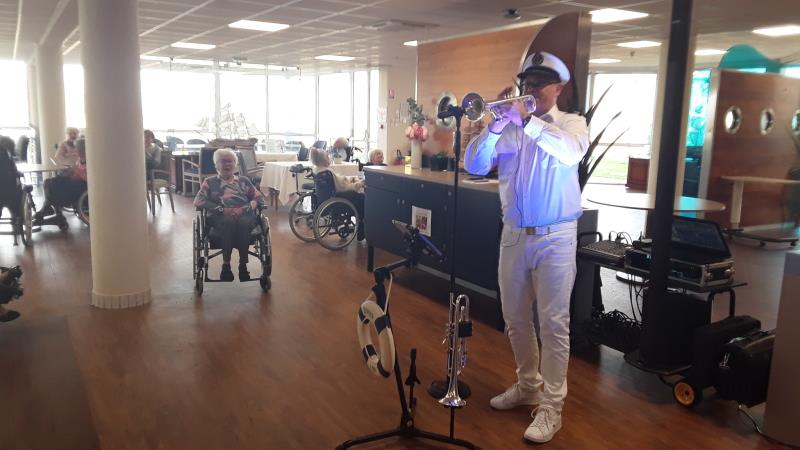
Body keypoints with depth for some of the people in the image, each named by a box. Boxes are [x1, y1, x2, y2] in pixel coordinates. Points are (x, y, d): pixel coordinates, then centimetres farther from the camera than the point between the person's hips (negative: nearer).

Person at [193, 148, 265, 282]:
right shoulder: (210, 182, 20)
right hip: (220, 217, -1)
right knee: (229, 222, -38)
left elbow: (259, 198, 14)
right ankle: (226, 265, -32)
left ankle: (243, 265, -31)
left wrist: (244, 209, -7)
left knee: (243, 223, -37)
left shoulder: (244, 180, 24)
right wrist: (222, 209, -9)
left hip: (244, 215, 1)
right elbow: (198, 201, 5)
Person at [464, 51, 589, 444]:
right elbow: (474, 166, -2)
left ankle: (551, 406, 8)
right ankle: (528, 385, 33)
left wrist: (527, 121, -27)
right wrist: (494, 127, -15)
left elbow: (571, 152, -24)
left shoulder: (571, 123, 0)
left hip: (554, 237, -4)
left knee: (554, 324, -1)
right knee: (516, 320, 14)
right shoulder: (510, 126, 8)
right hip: (513, 234, 5)